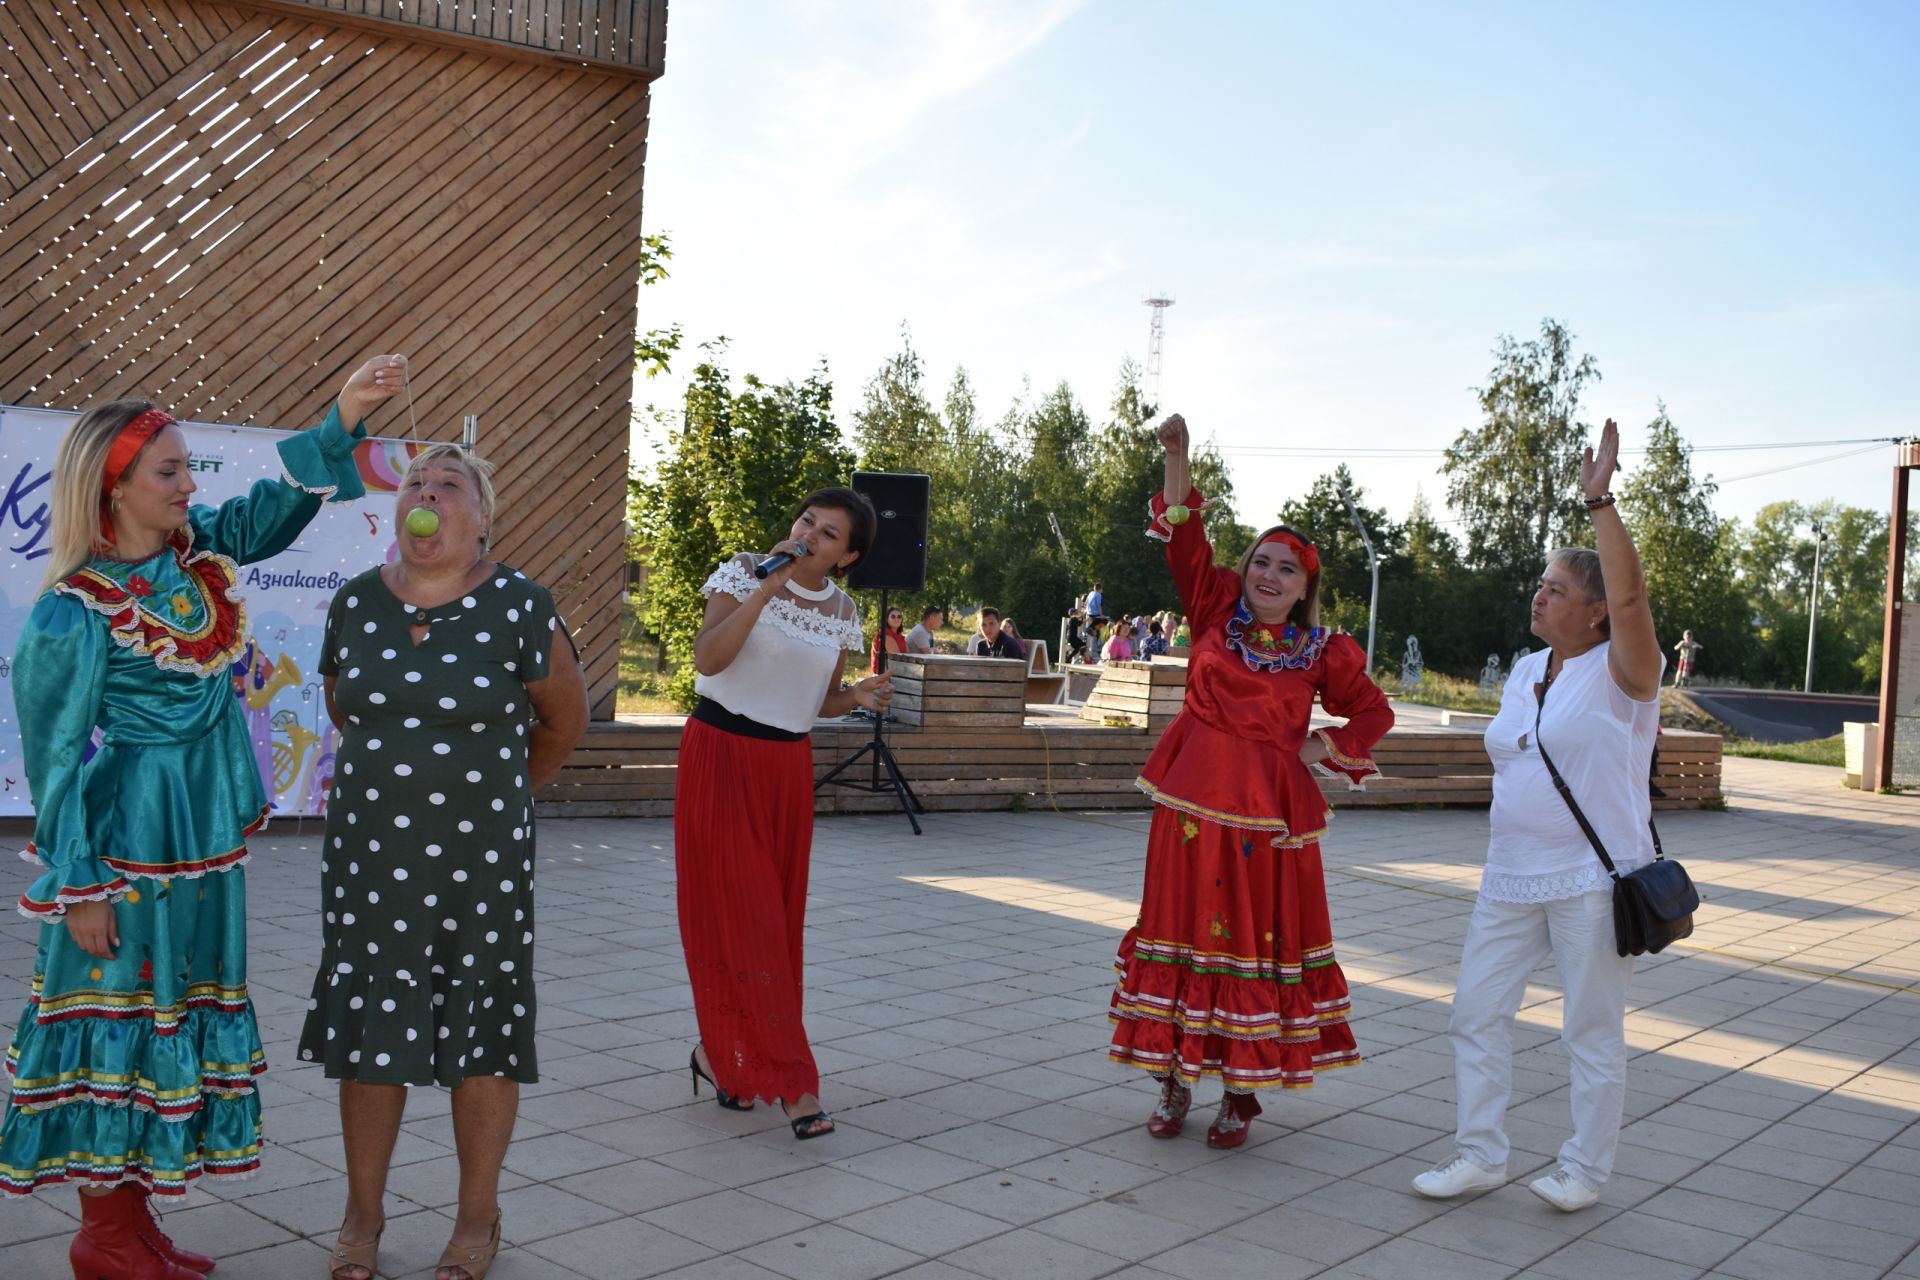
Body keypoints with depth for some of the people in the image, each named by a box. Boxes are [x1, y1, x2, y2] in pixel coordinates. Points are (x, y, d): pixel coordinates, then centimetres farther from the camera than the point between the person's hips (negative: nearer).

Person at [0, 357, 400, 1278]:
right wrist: (78, 886, -13)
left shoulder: (195, 554, 2)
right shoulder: (75, 611, -17)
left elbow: (276, 507, 4)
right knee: (119, 1016, 3)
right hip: (129, 837, -8)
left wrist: (345, 415, -12)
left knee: (185, 1015, 13)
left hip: (203, 836, 8)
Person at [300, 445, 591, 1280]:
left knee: (482, 1036, 6)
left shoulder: (518, 607, -8)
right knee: (368, 1028, 10)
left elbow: (563, 720, 5)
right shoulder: (356, 602, 3)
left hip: (479, 860, -3)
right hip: (368, 858, 3)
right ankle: (364, 1213, 26)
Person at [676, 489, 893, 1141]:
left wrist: (860, 696, -6)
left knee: (777, 919, 6)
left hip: (788, 766, 5)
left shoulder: (842, 612, 6)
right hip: (720, 755, -5)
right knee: (742, 914, -7)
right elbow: (709, 658, -23)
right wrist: (769, 585, -26)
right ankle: (788, 1080, -3)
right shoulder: (742, 575, -7)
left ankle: (721, 1052, 22)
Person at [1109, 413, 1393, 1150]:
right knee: (1182, 929, 5)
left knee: (1261, 940, 3)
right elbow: (1186, 542, -2)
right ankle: (1174, 1080, 18)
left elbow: (1375, 711, 16)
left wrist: (1331, 747, 0)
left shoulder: (1320, 652, 5)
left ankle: (1242, 1091, 16)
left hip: (1270, 811, 0)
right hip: (1194, 802, 1)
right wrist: (1177, 456, -9)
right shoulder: (1217, 613, 5)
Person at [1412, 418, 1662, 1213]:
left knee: (1592, 1030, 5)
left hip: (1594, 882, -7)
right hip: (1512, 878, 7)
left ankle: (1586, 1168, 20)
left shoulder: (1621, 673, -9)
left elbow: (1630, 596, -28)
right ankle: (1480, 1155, 17)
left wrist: (1599, 502, -28)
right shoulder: (1525, 672, 12)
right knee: (1476, 1014, 6)